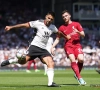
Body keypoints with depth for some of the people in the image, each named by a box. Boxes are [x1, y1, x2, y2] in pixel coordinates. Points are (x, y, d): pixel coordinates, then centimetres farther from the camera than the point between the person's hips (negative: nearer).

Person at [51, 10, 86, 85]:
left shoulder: (76, 24, 9)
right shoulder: (62, 27, 13)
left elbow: (83, 35, 4)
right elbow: (58, 39, 17)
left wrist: (78, 32, -18)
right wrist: (52, 47, 5)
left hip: (77, 45, 0)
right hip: (68, 46, 0)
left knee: (80, 59, -24)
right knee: (73, 60, -24)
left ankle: (77, 75, 1)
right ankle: (80, 78, -24)